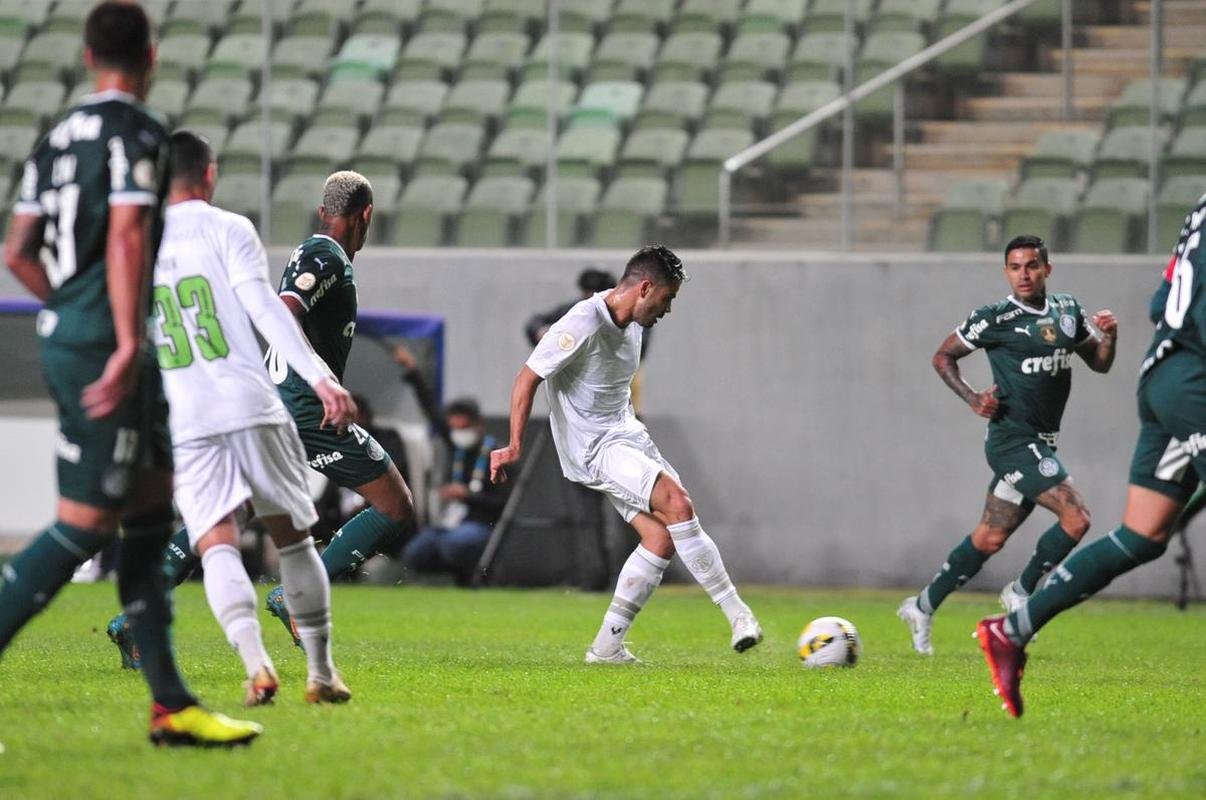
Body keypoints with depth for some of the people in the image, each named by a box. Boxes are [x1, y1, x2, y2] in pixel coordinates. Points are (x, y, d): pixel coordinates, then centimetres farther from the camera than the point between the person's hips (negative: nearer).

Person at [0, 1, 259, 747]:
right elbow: (126, 238, -20)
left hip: (65, 337, 9)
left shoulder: (60, 135, 14)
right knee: (85, 525, -7)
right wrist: (128, 344, -23)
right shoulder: (138, 131, -10)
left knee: (153, 509, 10)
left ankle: (172, 704, 10)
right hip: (105, 346, -9)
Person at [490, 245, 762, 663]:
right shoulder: (584, 324, -20)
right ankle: (737, 614, -20)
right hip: (594, 449, -9)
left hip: (628, 436, 9)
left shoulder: (633, 323, 7)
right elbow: (528, 378, -16)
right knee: (678, 504, -25)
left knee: (662, 538, -5)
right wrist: (514, 447, -17)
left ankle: (607, 645, 2)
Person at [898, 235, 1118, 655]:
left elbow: (1099, 363, 17)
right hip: (1014, 441, -7)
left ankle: (923, 607, 23)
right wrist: (973, 399, -13)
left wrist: (1109, 336, -4)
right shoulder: (995, 318, -9)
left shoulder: (1068, 311, 10)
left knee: (990, 538, 12)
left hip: (1040, 443, 7)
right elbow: (943, 356, 0)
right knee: (1075, 518, -17)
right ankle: (1021, 592, 2)